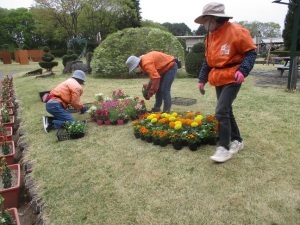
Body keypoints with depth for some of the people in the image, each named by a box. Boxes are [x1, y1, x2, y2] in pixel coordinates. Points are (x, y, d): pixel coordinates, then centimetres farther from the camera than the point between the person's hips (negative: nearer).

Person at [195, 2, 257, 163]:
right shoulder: (211, 35, 9)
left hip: (232, 79, -8)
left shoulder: (236, 31, -14)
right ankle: (237, 141, 29)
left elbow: (251, 52, -10)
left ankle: (224, 148, -5)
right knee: (226, 111, 12)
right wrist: (202, 79, 15)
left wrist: (243, 70, -25)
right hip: (219, 80, 8)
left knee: (221, 112, -16)